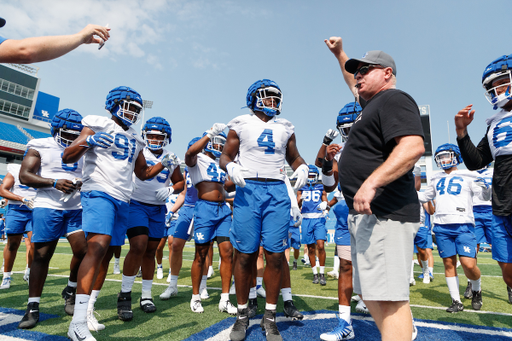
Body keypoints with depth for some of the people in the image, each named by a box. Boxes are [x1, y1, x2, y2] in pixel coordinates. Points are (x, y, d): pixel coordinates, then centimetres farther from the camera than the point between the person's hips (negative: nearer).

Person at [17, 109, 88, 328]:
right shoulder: (40, 146, 4)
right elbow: (24, 176, -4)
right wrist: (54, 183, -18)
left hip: (77, 209, 3)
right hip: (47, 207, -3)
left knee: (83, 251, -5)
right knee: (41, 255, 0)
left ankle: (71, 291, 20)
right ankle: (33, 307, 12)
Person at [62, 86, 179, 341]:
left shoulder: (135, 140, 20)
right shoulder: (97, 124, 4)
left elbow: (143, 173, 25)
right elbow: (67, 157, -2)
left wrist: (163, 164, 9)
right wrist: (88, 141, -20)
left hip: (123, 200, 7)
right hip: (99, 192, -6)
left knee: (107, 254, 6)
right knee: (98, 246, -22)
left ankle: (87, 311, 18)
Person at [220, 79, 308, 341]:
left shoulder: (285, 128, 15)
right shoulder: (241, 125, 7)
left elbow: (293, 156, 22)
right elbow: (226, 156, 7)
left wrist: (302, 167, 0)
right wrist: (230, 167, -15)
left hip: (277, 192, 3)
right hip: (248, 190, -2)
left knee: (275, 255, 1)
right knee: (244, 254, 0)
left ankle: (269, 316, 17)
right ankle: (242, 314, 19)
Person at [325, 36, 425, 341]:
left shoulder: (394, 99, -7)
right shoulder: (373, 102, 23)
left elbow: (414, 146, -22)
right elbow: (355, 86, 44)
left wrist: (371, 183, -29)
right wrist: (340, 54, 48)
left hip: (384, 215, -11)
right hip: (366, 213, 11)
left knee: (388, 298, -9)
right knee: (372, 294, 15)